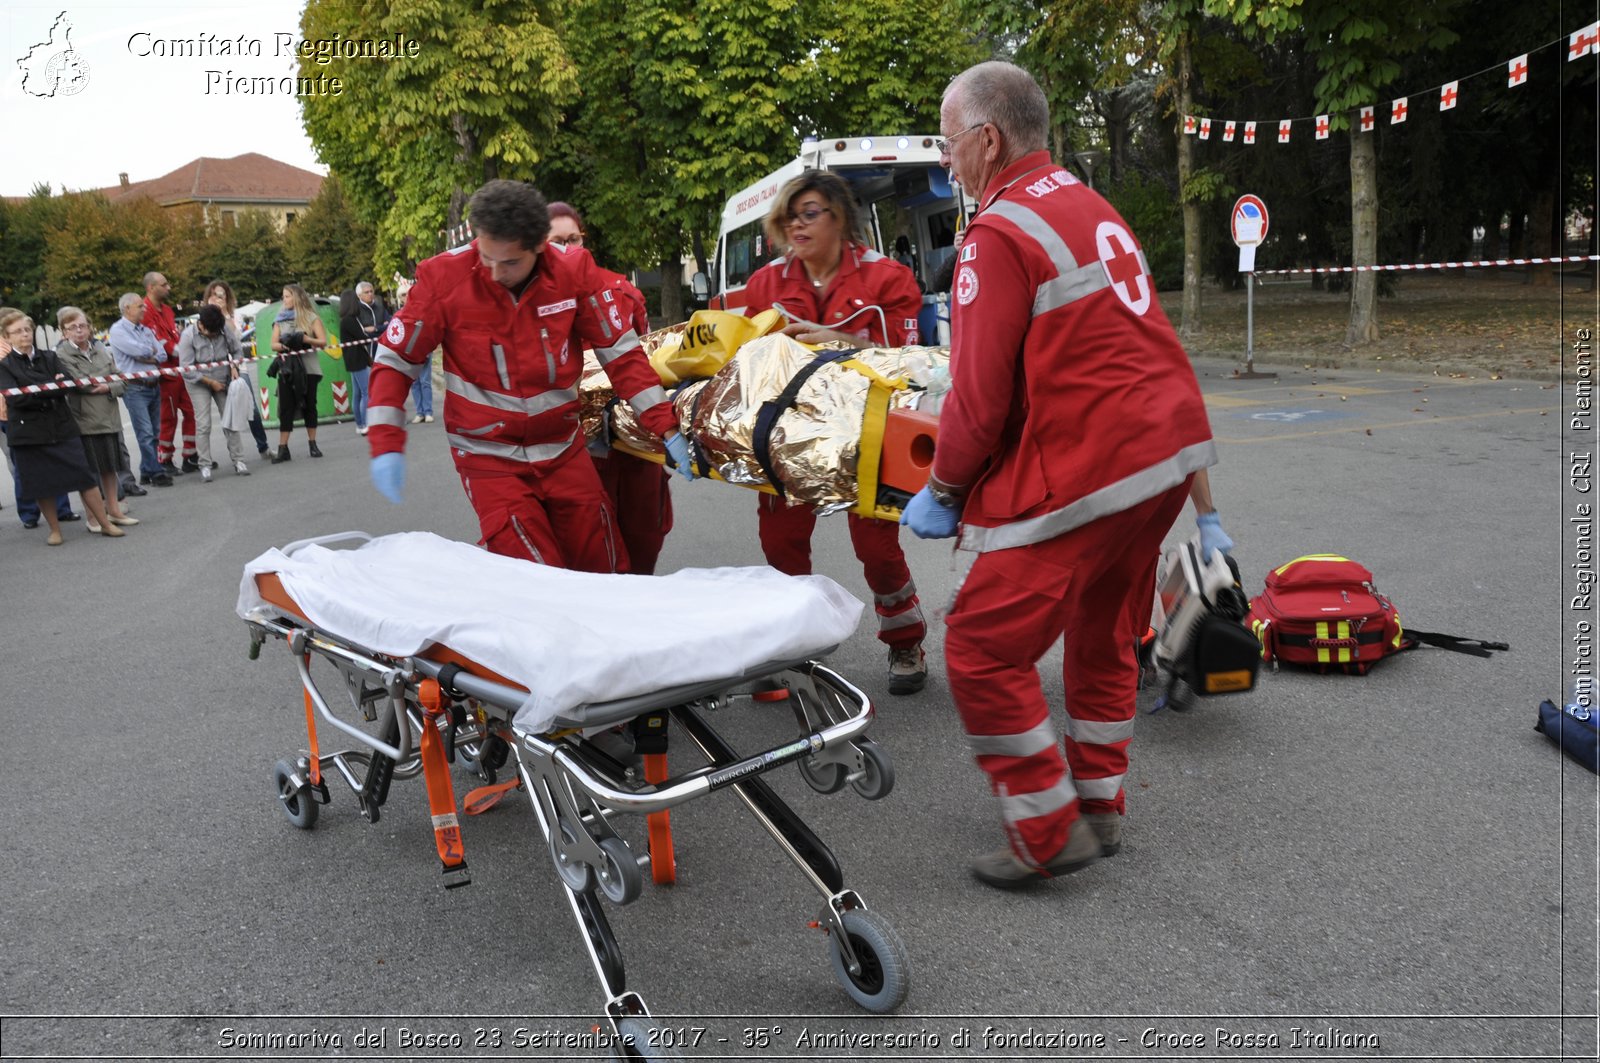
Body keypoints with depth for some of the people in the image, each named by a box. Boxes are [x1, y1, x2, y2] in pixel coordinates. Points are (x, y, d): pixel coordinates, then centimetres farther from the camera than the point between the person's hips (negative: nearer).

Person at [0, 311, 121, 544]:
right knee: (41, 484, 5)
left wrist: (38, 393, -17)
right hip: (28, 433, -2)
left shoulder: (50, 357, 8)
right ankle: (55, 530, 20)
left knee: (84, 476, 0)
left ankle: (106, 524, 7)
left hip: (61, 427, 2)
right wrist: (52, 389, -13)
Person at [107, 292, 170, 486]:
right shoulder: (118, 330, -5)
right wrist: (152, 351, 2)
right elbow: (140, 351, -18)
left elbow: (161, 355, 7)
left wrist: (145, 357, -9)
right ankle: (156, 472, -7)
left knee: (154, 432, 8)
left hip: (153, 385, 7)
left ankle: (146, 472, 16)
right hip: (135, 388, -7)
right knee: (145, 433, -9)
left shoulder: (146, 330, 16)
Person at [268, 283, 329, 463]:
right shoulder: (280, 319, 11)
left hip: (308, 368, -2)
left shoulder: (311, 317, 4)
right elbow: (273, 344, 7)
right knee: (286, 407, -2)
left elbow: (323, 342, -2)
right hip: (287, 368, 2)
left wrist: (305, 339, -18)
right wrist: (284, 345, -14)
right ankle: (282, 448, -2)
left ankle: (313, 444, 15)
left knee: (309, 405, 5)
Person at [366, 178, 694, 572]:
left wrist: (666, 428, -5)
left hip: (563, 449, 3)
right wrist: (387, 446, -14)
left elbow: (621, 351, -1)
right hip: (488, 457, -2)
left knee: (605, 571, 7)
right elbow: (394, 360, -4)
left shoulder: (574, 270, -8)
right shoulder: (444, 276, -13)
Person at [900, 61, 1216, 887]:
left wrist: (945, 488, 1)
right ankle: (1099, 806, 34)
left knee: (984, 650, -1)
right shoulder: (1091, 208, 16)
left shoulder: (1000, 234, -12)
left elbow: (979, 395, -16)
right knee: (1101, 630, 22)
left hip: (1084, 475, -10)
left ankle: (1050, 834, 7)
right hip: (1171, 446, 10)